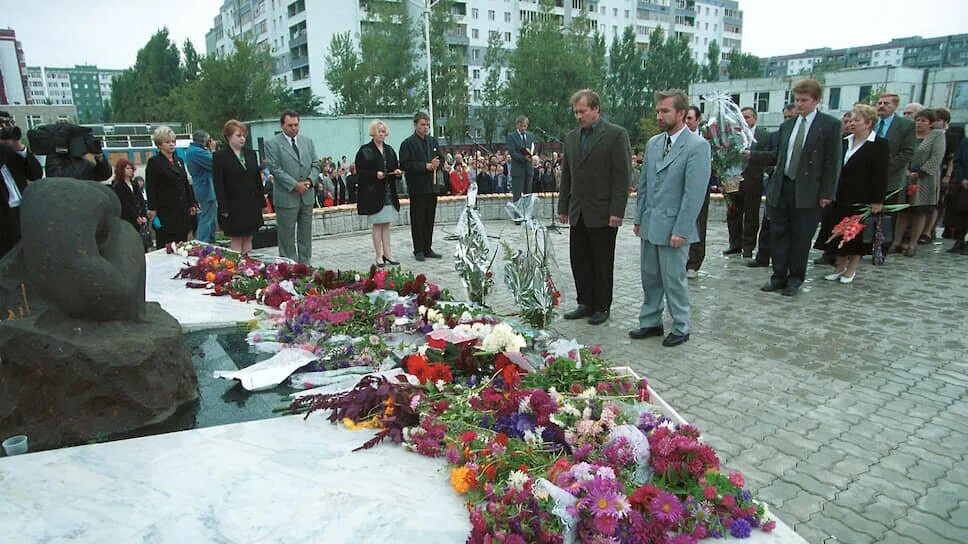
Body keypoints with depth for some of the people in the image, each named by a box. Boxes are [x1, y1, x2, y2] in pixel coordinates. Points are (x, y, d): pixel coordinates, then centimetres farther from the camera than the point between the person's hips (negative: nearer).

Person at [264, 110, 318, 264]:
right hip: (286, 197, -5)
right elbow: (275, 169, -11)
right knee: (287, 237, 2)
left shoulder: (308, 142, 13)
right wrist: (295, 185, -16)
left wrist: (310, 180, -8)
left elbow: (315, 164, 11)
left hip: (307, 195, 5)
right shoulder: (272, 144, -4)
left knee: (306, 235, 11)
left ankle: (305, 265, 20)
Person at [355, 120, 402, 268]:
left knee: (386, 225, 8)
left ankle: (387, 254, 13)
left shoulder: (390, 150, 14)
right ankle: (379, 256, 4)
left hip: (389, 193, 5)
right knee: (377, 225, -2)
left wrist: (398, 172, -3)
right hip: (374, 194, -5)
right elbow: (360, 172, -9)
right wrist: (375, 174, -22)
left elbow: (396, 167, 19)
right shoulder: (365, 151, -4)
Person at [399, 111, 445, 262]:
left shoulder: (433, 141, 15)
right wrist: (426, 166, -16)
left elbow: (441, 159, 19)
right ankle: (419, 250, 8)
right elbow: (404, 165, -13)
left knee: (430, 219, 10)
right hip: (417, 187, -6)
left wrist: (437, 164, -6)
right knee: (418, 220, 1)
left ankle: (427, 248, 18)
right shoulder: (408, 143, -5)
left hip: (432, 186, 6)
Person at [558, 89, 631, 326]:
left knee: (602, 263, 5)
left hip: (602, 214, -5)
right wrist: (563, 207, 13)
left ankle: (602, 307, 18)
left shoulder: (616, 135, -5)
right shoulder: (571, 137, 13)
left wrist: (617, 212, -15)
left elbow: (622, 176, -10)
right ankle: (585, 303, 22)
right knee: (579, 261, 9)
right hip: (578, 214, 6)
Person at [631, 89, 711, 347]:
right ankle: (650, 322, 29)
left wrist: (681, 231, -18)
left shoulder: (697, 146, -12)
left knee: (674, 279, 3)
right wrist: (639, 218, 11)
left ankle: (681, 329, 19)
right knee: (650, 277, 14)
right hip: (650, 225, 7)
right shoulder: (653, 143, 10)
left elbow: (694, 193, -16)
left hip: (673, 227, -6)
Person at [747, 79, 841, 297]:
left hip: (807, 192, -4)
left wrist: (826, 194, -9)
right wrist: (753, 156, 3)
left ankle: (795, 280, 17)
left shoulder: (830, 125, -3)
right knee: (779, 234, 8)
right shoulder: (786, 125, 12)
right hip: (781, 188, 5)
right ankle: (779, 277, 19)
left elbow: (832, 162, -5)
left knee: (801, 237, 4)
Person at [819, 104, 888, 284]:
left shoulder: (880, 145, -6)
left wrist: (877, 201, -14)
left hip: (862, 200, -5)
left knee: (857, 234, 4)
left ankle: (851, 269, 15)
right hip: (841, 198, 5)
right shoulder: (844, 142, 9)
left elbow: (881, 175, -10)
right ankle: (840, 266, 19)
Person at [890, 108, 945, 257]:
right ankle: (897, 242, 5)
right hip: (905, 178, 2)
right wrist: (905, 170, -10)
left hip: (924, 180, -2)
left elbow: (936, 158, -7)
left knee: (920, 212, 2)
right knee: (903, 211, 2)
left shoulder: (937, 135, 2)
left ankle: (912, 244, 8)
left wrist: (918, 173, -13)